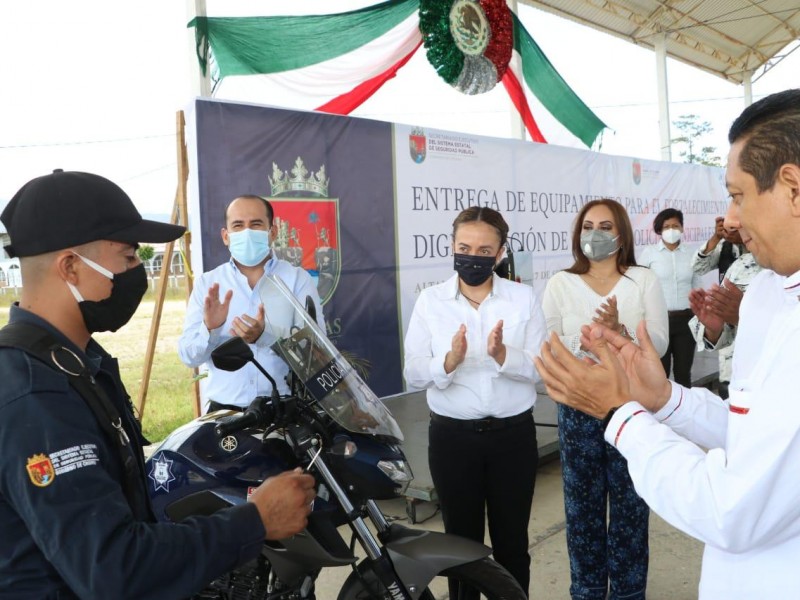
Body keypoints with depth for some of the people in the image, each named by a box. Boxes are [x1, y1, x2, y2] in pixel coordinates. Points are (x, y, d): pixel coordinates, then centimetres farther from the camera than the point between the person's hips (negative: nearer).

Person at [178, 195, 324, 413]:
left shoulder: (298, 278, 2)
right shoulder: (206, 283, 8)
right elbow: (188, 356, 5)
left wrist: (266, 335, -23)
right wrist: (209, 329, -15)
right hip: (224, 409, 1)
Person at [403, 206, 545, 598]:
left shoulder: (523, 298, -1)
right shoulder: (430, 301, -2)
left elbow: (538, 369, -7)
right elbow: (413, 375, -7)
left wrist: (502, 354, -25)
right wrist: (450, 360, -25)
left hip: (513, 434, 0)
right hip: (452, 436, 0)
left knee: (512, 540, 12)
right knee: (462, 539, 13)